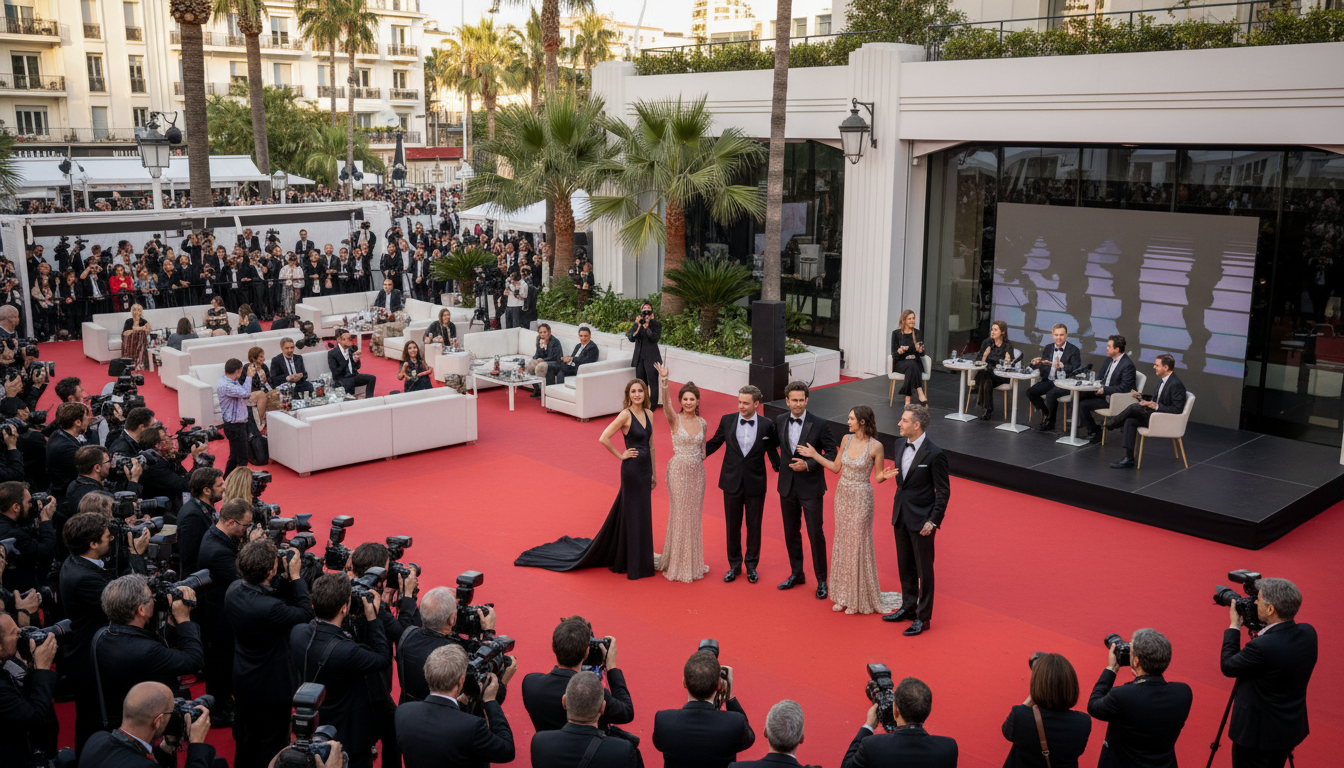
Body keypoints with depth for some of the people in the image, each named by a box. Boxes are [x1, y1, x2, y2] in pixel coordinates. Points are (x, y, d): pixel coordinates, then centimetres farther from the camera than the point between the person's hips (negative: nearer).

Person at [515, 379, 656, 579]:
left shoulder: (649, 414, 7)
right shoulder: (625, 415, -14)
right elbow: (603, 438, -21)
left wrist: (653, 473, 15)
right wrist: (621, 455, -11)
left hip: (645, 469, 7)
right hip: (631, 468, -7)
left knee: (643, 514, 14)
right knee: (632, 515, 2)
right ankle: (633, 566, 14)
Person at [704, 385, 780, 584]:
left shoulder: (767, 425, -6)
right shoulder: (727, 421, -3)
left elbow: (772, 450, 4)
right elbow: (714, 443, 10)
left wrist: (780, 468, -9)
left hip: (755, 484, -1)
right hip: (732, 482, 1)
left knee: (754, 526, 11)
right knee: (732, 526, 12)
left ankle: (751, 565, 28)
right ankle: (734, 565, 28)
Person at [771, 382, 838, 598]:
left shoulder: (819, 424, -13)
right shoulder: (779, 420, 0)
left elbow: (831, 453, -10)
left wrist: (808, 464, -18)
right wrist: (778, 464, 9)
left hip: (811, 487, -4)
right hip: (787, 485, 5)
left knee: (815, 534, 0)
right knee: (791, 532, 15)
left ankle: (822, 580, 12)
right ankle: (796, 574, 31)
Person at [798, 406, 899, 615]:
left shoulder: (875, 446, -15)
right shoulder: (847, 439, 1)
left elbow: (878, 477, -8)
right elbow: (836, 467, 9)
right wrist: (814, 455, 7)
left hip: (861, 498, -6)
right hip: (842, 495, 6)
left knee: (858, 545, 3)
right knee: (842, 543, 12)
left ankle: (860, 599, 18)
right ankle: (844, 595, 24)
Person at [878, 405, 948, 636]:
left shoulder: (934, 454, -20)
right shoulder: (900, 444, 1)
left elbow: (943, 491, -14)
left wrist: (933, 521, -15)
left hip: (921, 519, -7)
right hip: (901, 515, 7)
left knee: (924, 569, 5)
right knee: (905, 566, 19)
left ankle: (923, 617, 17)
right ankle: (908, 607, 35)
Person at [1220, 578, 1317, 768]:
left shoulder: (1262, 647, -33)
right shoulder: (1308, 633, -9)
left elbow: (1228, 667, -15)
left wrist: (1234, 626, -6)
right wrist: (1258, 628, 7)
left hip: (1258, 733, -7)